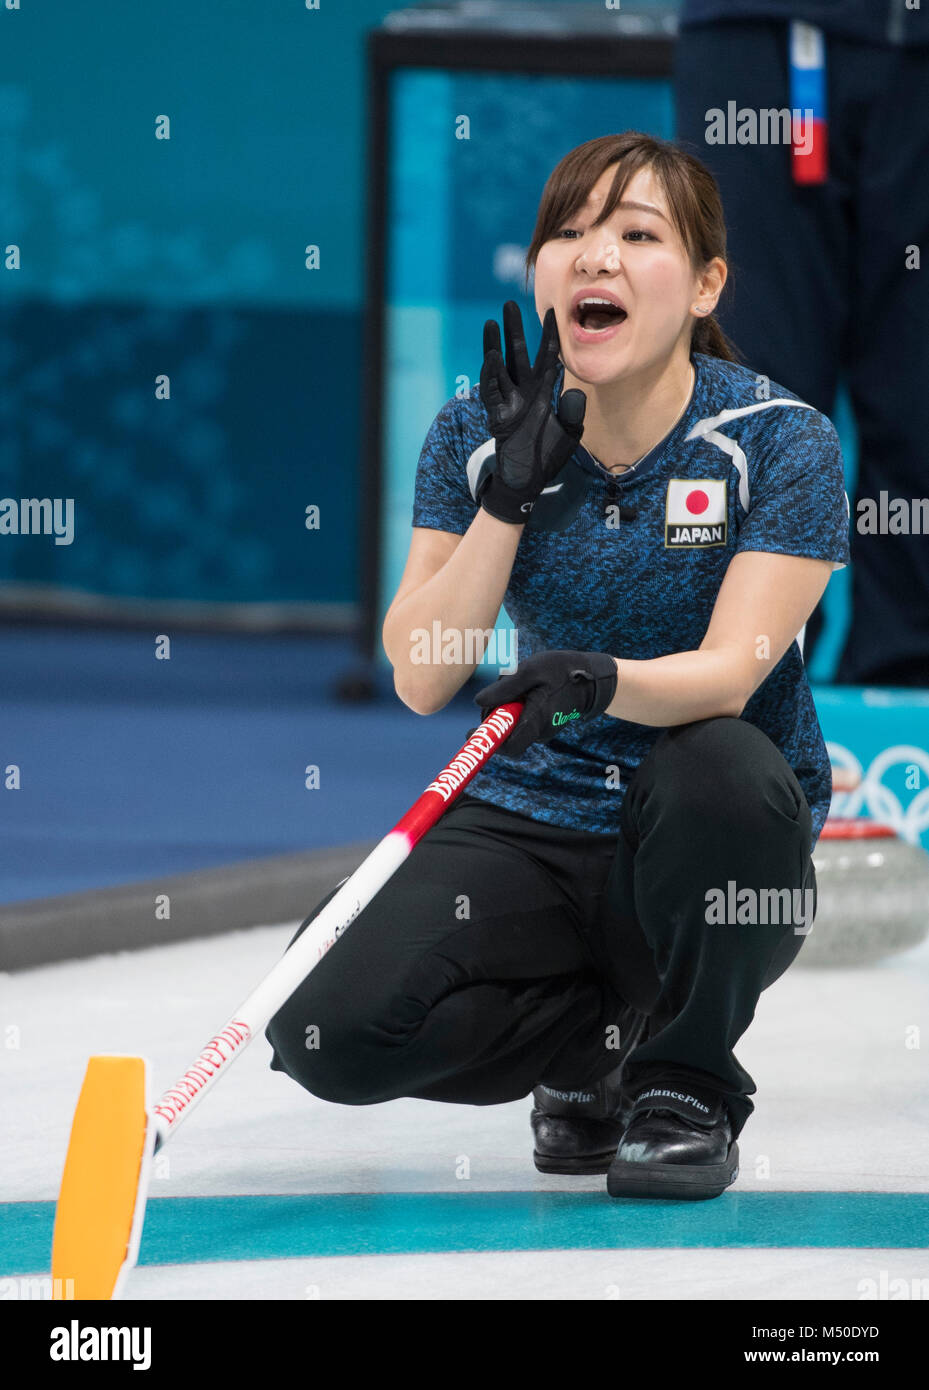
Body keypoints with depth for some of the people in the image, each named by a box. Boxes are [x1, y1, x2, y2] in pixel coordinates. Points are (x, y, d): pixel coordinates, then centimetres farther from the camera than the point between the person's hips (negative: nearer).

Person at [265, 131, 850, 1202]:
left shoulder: (782, 443, -11)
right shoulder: (477, 434, -1)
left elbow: (730, 671, -24)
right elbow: (418, 679, -9)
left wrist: (598, 681, -45)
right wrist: (509, 492, -19)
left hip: (701, 854, -2)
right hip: (527, 826, 3)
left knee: (719, 771, -39)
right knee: (329, 1028, -23)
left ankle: (685, 1082, -11)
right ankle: (591, 1038, 9)